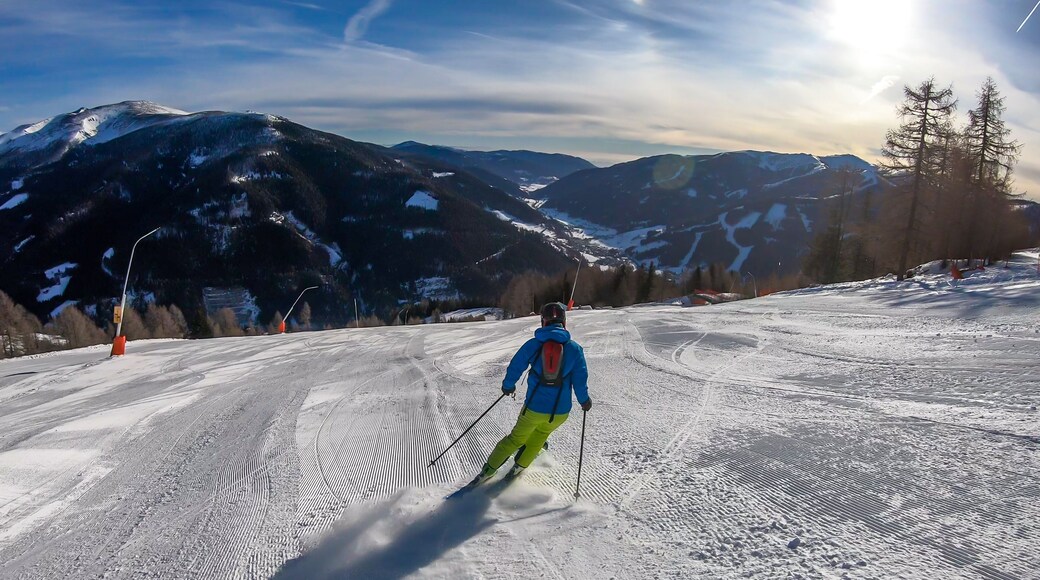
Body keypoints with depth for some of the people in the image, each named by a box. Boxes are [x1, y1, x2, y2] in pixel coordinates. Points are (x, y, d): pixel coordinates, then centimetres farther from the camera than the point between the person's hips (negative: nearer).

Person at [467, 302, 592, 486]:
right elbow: (580, 379, -2)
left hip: (533, 407, 0)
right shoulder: (574, 348, -6)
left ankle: (488, 469, 27)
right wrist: (584, 400, 14)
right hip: (560, 411, 0)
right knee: (540, 434, 31)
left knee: (517, 437, 23)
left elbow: (515, 367, 3)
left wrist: (508, 386, 22)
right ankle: (520, 466, 38)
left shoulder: (532, 345, -5)